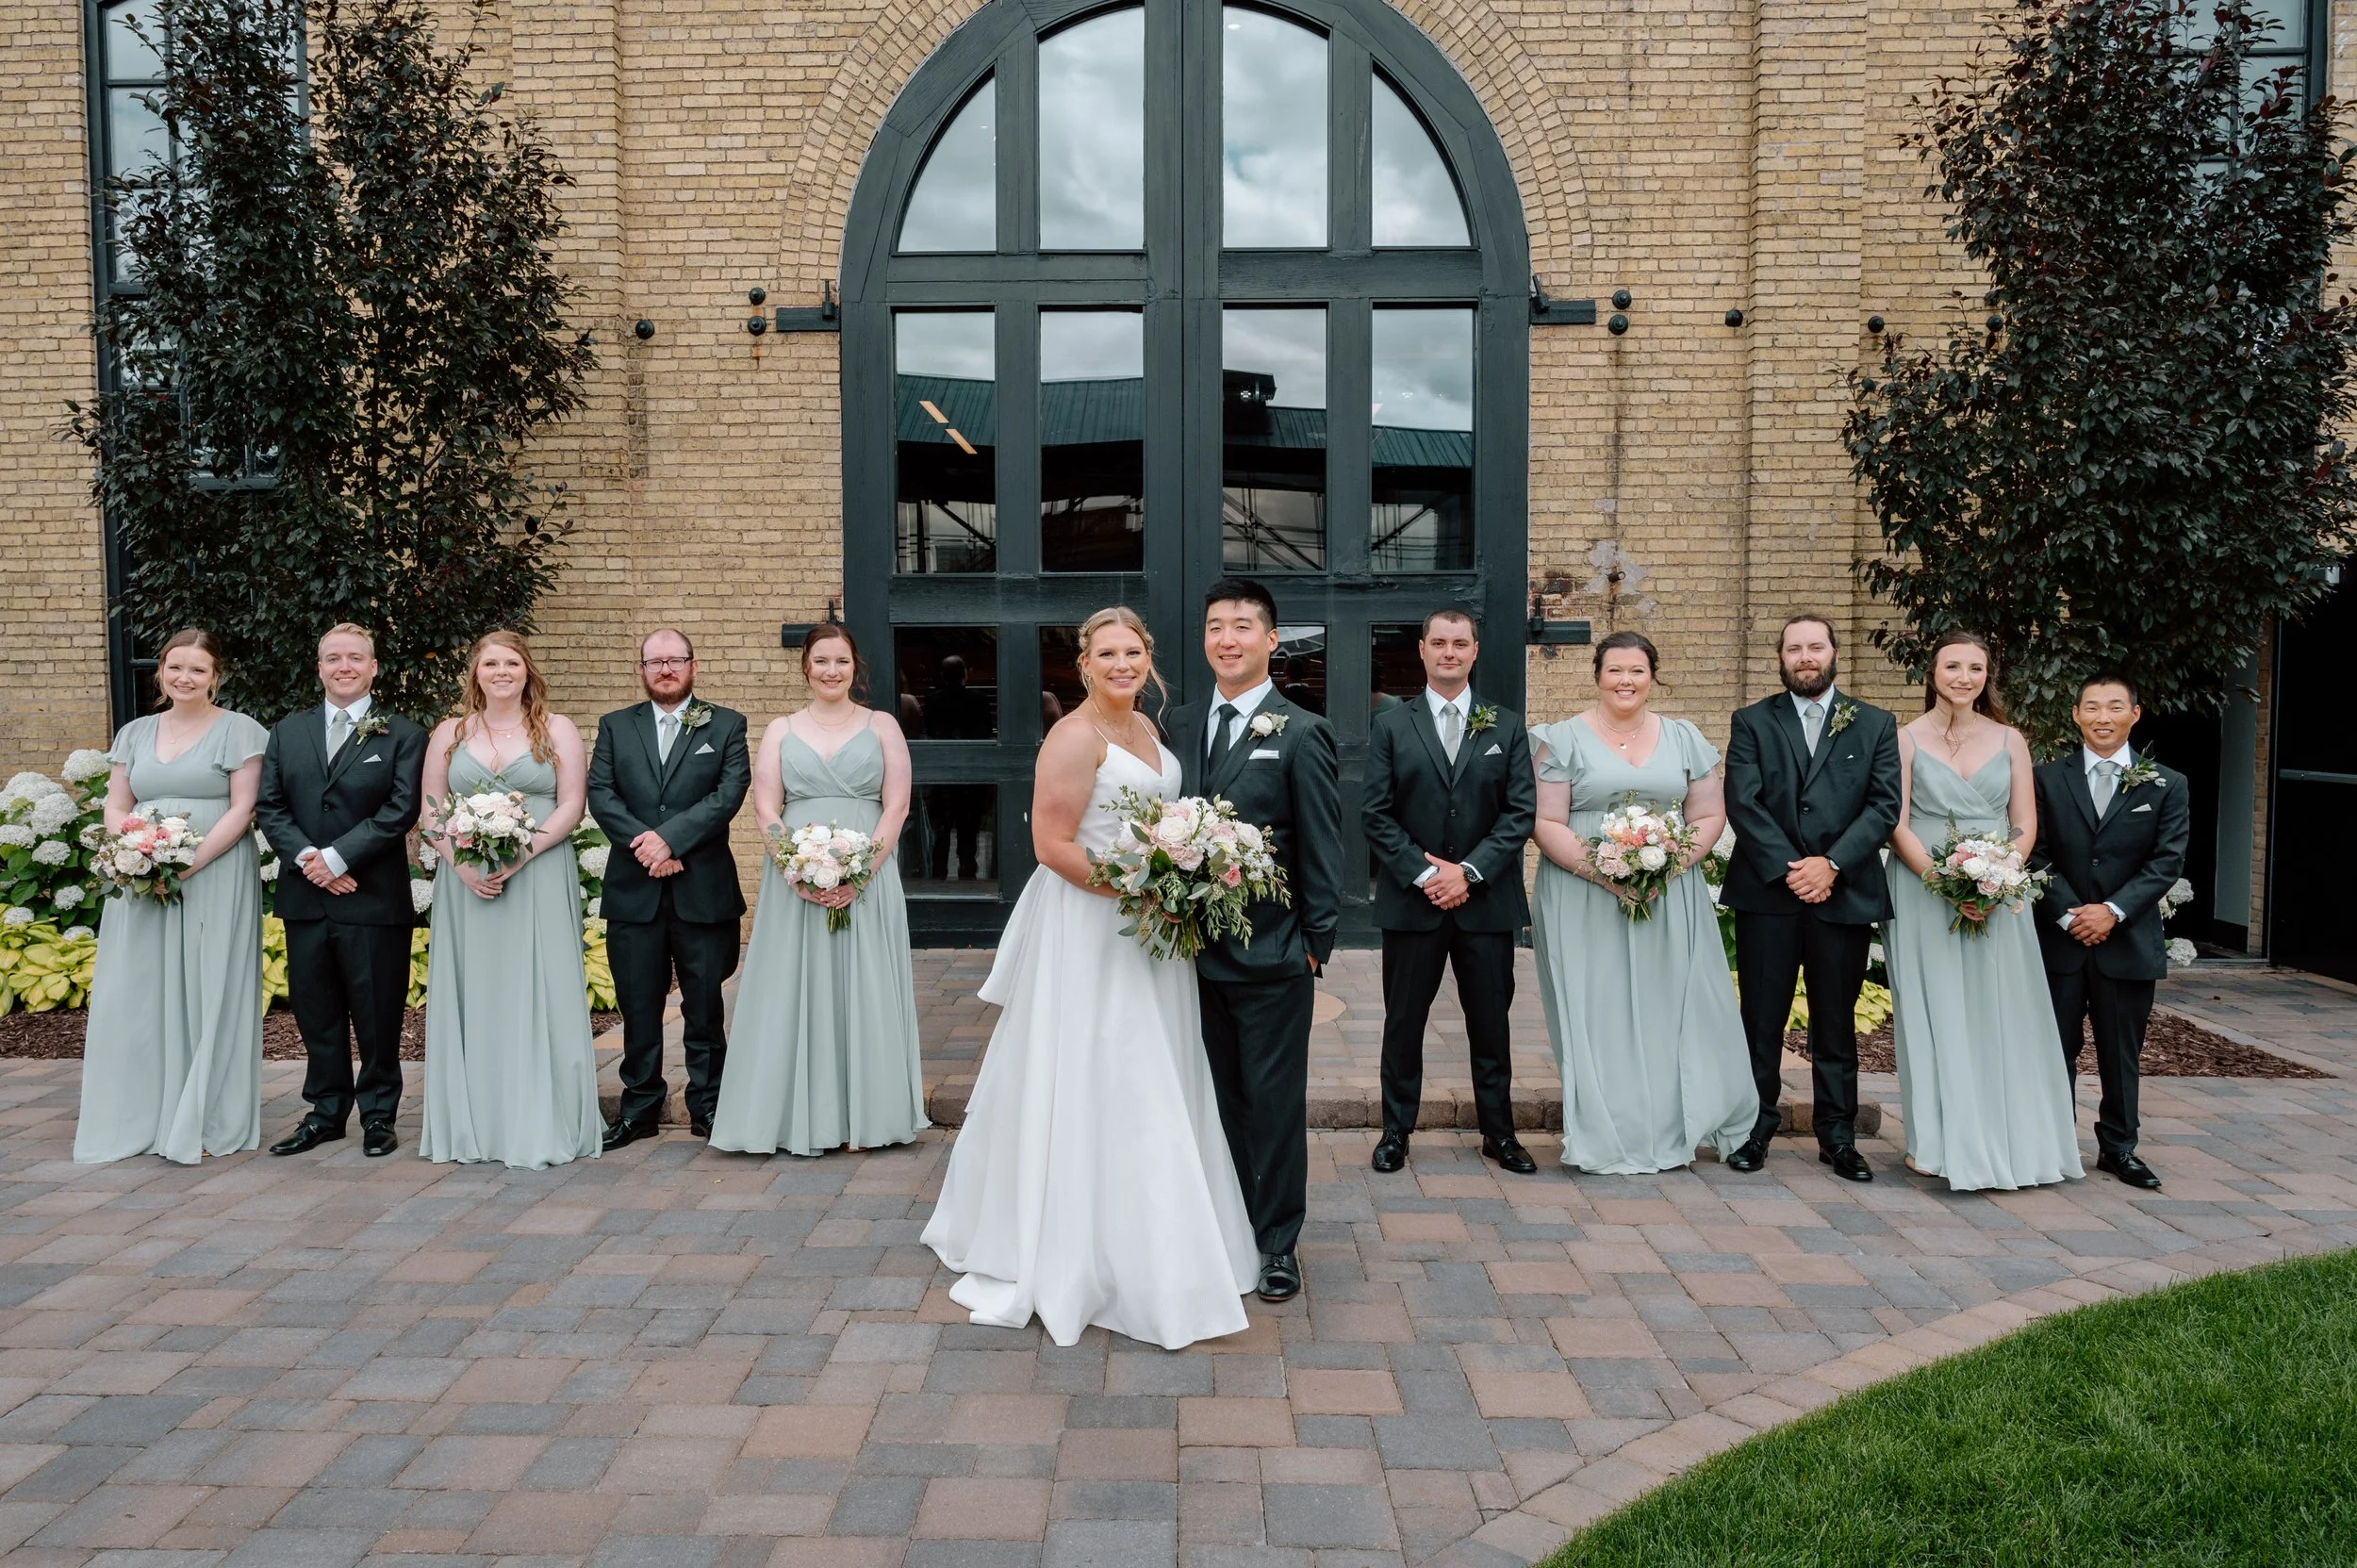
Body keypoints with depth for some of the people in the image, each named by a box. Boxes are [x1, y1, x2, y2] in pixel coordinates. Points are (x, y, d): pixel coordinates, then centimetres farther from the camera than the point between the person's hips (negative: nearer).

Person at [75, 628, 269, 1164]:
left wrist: (189, 864, -17)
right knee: (136, 992, 5)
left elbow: (241, 810, -8)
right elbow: (116, 807, 13)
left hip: (214, 877, -5)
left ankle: (203, 1121, 6)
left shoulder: (239, 731, -1)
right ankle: (133, 1115, 15)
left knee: (205, 991, -1)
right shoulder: (135, 733, 15)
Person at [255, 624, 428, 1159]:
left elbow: (400, 811, -9)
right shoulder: (288, 731, 12)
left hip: (374, 898, -4)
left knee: (377, 1013, 3)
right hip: (306, 897, 4)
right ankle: (326, 1112, 23)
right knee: (316, 1012, 11)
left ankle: (379, 1115, 16)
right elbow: (268, 805, 6)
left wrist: (337, 857, -15)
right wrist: (305, 857, -10)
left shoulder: (402, 735, 0)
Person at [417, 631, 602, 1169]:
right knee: (471, 997, 3)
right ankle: (471, 1123, 10)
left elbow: (571, 806, -1)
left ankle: (542, 1124, 3)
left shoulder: (557, 730, 6)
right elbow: (431, 811, 8)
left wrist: (521, 854, -14)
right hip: (465, 881, 2)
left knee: (538, 996, -3)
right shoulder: (449, 733, 12)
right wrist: (461, 862, -9)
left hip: (540, 877, -2)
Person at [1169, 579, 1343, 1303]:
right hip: (1199, 949, 5)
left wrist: (1317, 943, -8)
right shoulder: (1182, 725, 8)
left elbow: (1322, 849, -6)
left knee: (1275, 1101, 6)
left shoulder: (1301, 733, -7)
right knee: (1222, 1098, 15)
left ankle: (1278, 1242, 19)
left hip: (1273, 953, -4)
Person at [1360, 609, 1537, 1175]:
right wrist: (1422, 874, -12)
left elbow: (1521, 811, -1)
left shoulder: (1507, 726, 6)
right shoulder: (1391, 726, 4)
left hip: (1487, 900, 1)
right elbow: (1376, 814, -2)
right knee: (1403, 1022, 7)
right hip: (1411, 900, -1)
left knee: (1491, 1022, 10)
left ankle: (1499, 1132, 23)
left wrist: (1469, 870, -12)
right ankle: (1396, 1131, 20)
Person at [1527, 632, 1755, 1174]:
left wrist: (1670, 865, -9)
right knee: (1597, 1014, -1)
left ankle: (1670, 1128, 16)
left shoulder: (1684, 739, 11)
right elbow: (1546, 823, -5)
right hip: (1585, 901, -2)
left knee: (1669, 1011, 3)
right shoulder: (1564, 740, 1)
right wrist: (1599, 870, -17)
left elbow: (1710, 815, 9)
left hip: (1670, 900, 3)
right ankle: (1604, 1139, 7)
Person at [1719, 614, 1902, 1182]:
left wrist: (1831, 865, -13)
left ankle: (1838, 1137, 18)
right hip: (1767, 892, 0)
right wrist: (1787, 868, -13)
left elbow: (1885, 806, -1)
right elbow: (1743, 803, -4)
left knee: (1836, 1023, 8)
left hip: (1844, 893, 1)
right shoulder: (1751, 723, 7)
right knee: (1761, 1019, 4)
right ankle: (1755, 1129, 14)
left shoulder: (1876, 725, 9)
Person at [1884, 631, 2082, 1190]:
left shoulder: (2009, 740, 8)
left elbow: (2026, 826, 5)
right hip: (1923, 891, -2)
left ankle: (2007, 1140, 14)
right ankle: (1936, 1142, 8)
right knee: (1933, 1016, 1)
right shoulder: (1907, 739, 1)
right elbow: (1897, 825, -4)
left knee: (2001, 1016, 4)